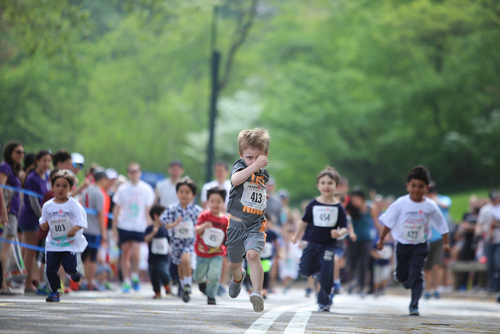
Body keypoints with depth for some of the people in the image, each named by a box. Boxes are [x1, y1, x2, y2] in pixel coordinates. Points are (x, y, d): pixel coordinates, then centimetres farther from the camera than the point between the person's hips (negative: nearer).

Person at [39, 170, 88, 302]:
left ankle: (74, 273, 27)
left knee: (70, 267, -10)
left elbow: (81, 220, -11)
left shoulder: (73, 204, -6)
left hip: (71, 243, -3)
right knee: (50, 270, -3)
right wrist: (43, 226, -8)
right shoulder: (47, 206, 5)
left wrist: (75, 229, -29)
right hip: (53, 244, 3)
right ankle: (54, 292, 13)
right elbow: (44, 222, 15)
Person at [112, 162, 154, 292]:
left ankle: (135, 276, 14)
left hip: (139, 227, -1)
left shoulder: (146, 189, 1)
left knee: (136, 254, -12)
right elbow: (117, 209, 7)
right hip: (124, 226, 1)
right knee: (125, 254, 5)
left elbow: (148, 210, 6)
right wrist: (114, 227, 5)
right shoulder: (123, 189, 2)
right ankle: (126, 281, 15)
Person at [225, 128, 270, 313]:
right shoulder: (240, 165, -7)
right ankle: (238, 277, 52)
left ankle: (257, 293, -30)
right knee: (234, 263, 16)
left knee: (253, 255, -27)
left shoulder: (264, 174, 9)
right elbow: (235, 180, -34)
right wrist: (254, 166, -39)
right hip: (236, 223, -1)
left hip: (256, 225, 1)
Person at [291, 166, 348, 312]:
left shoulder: (338, 207, -5)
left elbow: (344, 228, -4)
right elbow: (304, 221, 11)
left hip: (328, 244, -2)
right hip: (313, 242, 2)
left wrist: (339, 233, -25)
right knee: (305, 271, 0)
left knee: (326, 273, -8)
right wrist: (296, 236, 15)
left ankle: (324, 301, 5)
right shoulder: (314, 205, -1)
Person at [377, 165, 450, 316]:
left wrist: (446, 243, 4)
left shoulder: (430, 206, -8)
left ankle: (414, 306, -5)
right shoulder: (401, 204, -9)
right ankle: (407, 280, 48)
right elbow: (389, 222, 0)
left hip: (420, 246, -1)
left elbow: (442, 225, 4)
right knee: (401, 276, 11)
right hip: (402, 244, 1)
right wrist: (381, 239, 4)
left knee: (416, 275, -12)